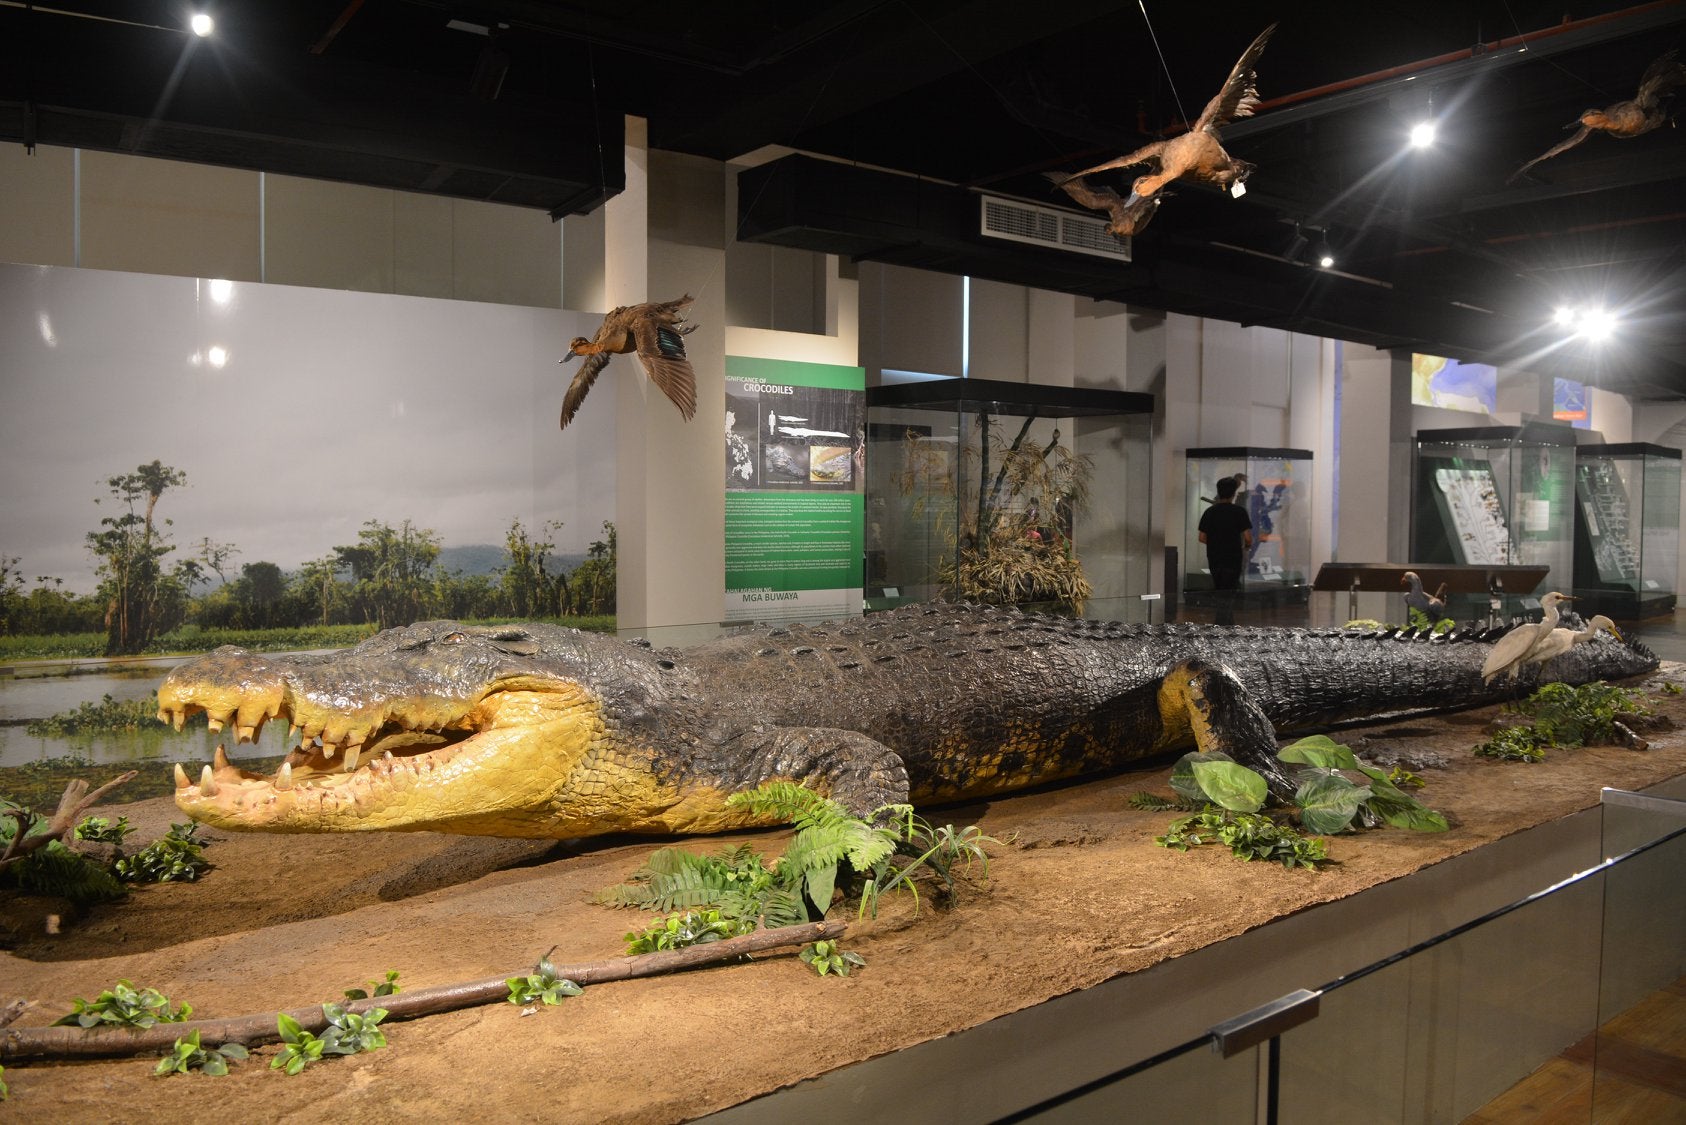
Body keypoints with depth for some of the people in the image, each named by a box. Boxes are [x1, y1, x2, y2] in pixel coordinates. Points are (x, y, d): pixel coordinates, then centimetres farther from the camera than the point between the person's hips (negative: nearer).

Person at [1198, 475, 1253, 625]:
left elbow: (1202, 538, 2)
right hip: (1232, 559, -4)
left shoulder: (1209, 512, 2)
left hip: (1214, 559, 4)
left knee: (1223, 594, 18)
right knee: (1227, 596, -1)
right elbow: (1248, 537, -13)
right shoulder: (1239, 511, -9)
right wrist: (1247, 547, 8)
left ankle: (1229, 624, 26)